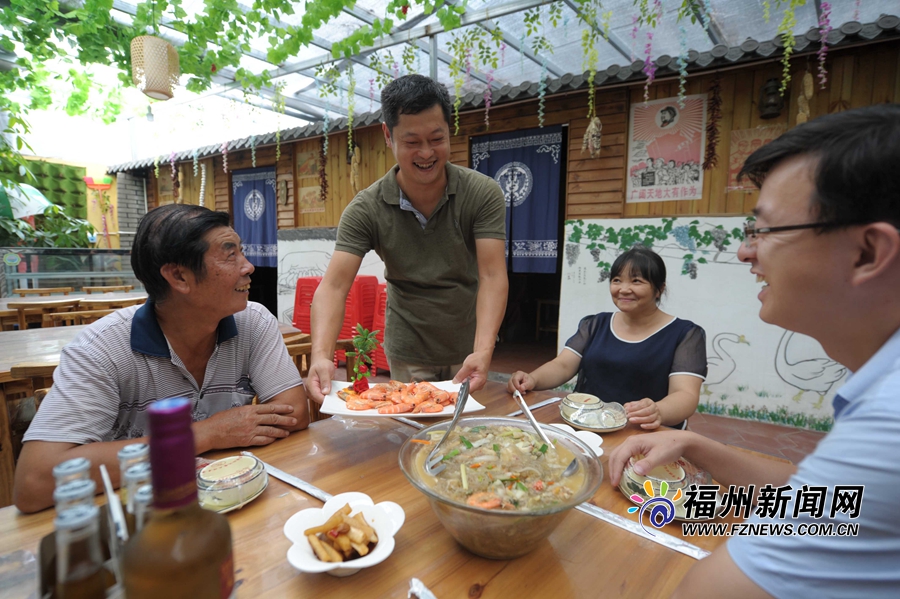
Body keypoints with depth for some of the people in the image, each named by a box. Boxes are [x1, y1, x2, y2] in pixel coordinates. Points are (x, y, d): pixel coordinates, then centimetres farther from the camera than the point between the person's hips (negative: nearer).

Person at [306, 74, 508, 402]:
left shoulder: (484, 194, -15)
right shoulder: (366, 209, -14)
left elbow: (492, 277, -23)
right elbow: (333, 286, -21)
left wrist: (483, 351, -38)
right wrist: (321, 356, -38)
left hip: (468, 349, 1)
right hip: (407, 355, 0)